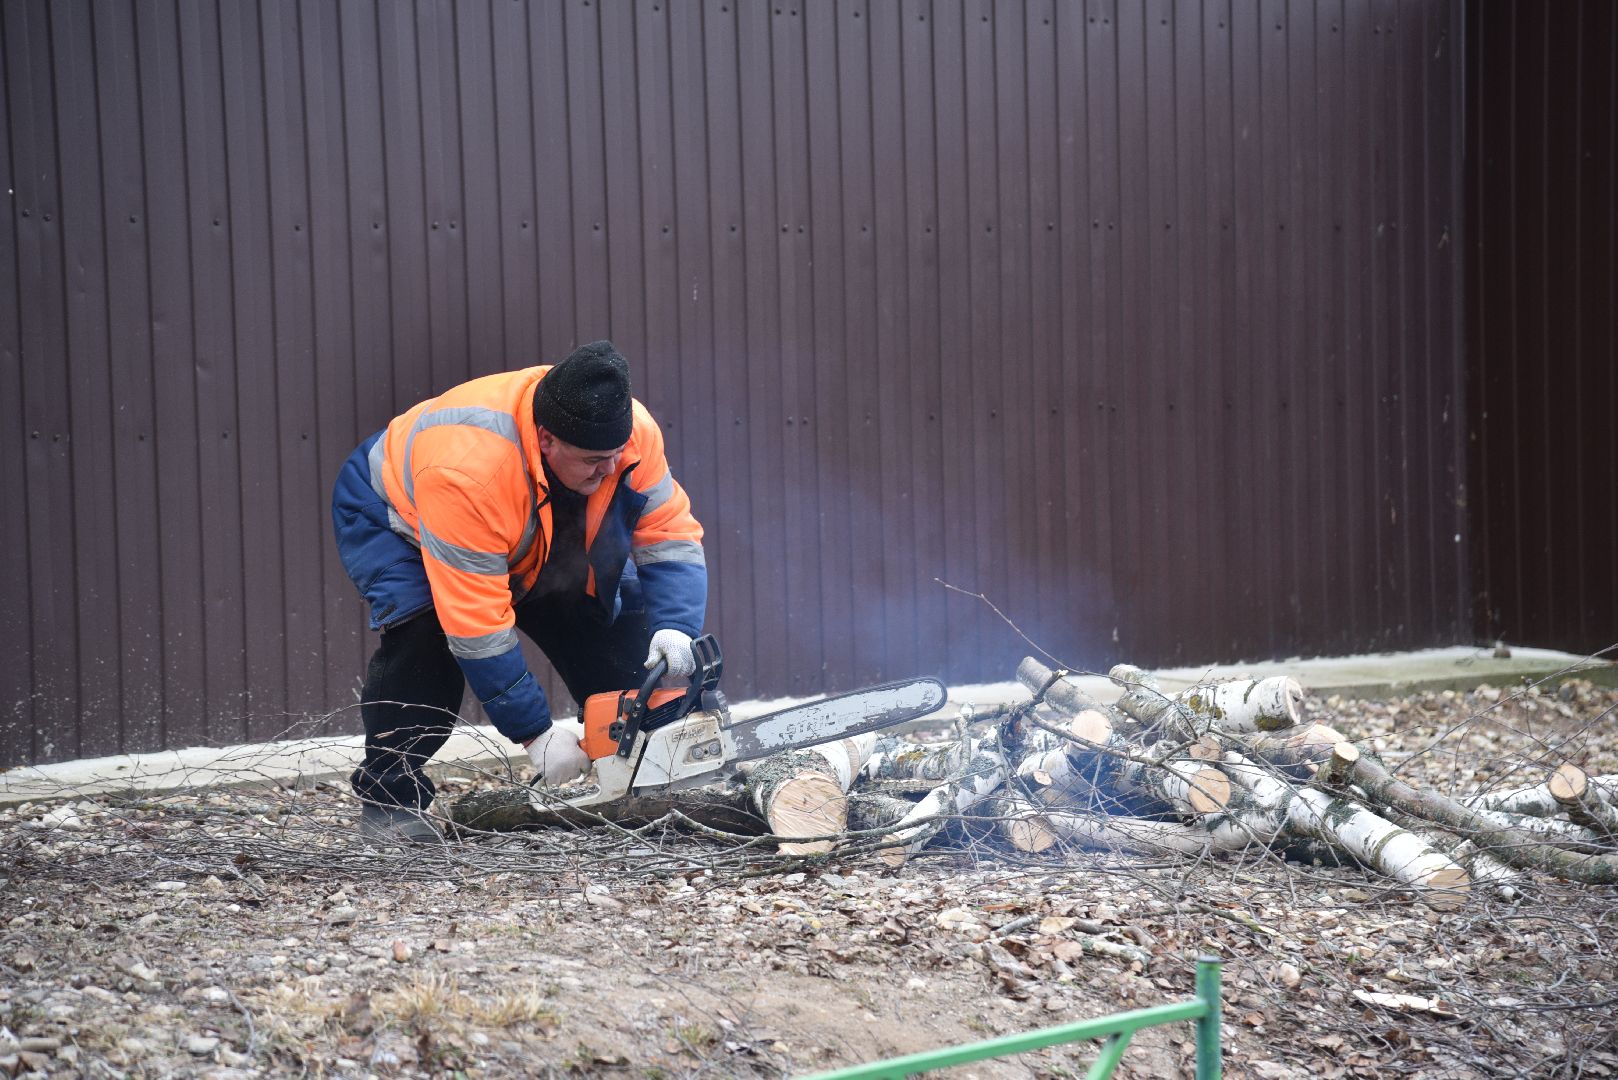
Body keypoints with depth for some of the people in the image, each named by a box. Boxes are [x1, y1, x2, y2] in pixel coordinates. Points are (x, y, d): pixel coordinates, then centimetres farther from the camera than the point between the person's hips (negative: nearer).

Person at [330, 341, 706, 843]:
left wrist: (676, 627, -36)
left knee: (617, 616, -5)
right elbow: (477, 623, -42)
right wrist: (534, 733, -37)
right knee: (426, 631, -32)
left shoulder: (627, 430, -29)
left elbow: (669, 534, -18)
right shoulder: (467, 468, -46)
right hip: (394, 512, -6)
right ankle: (388, 797, -19)